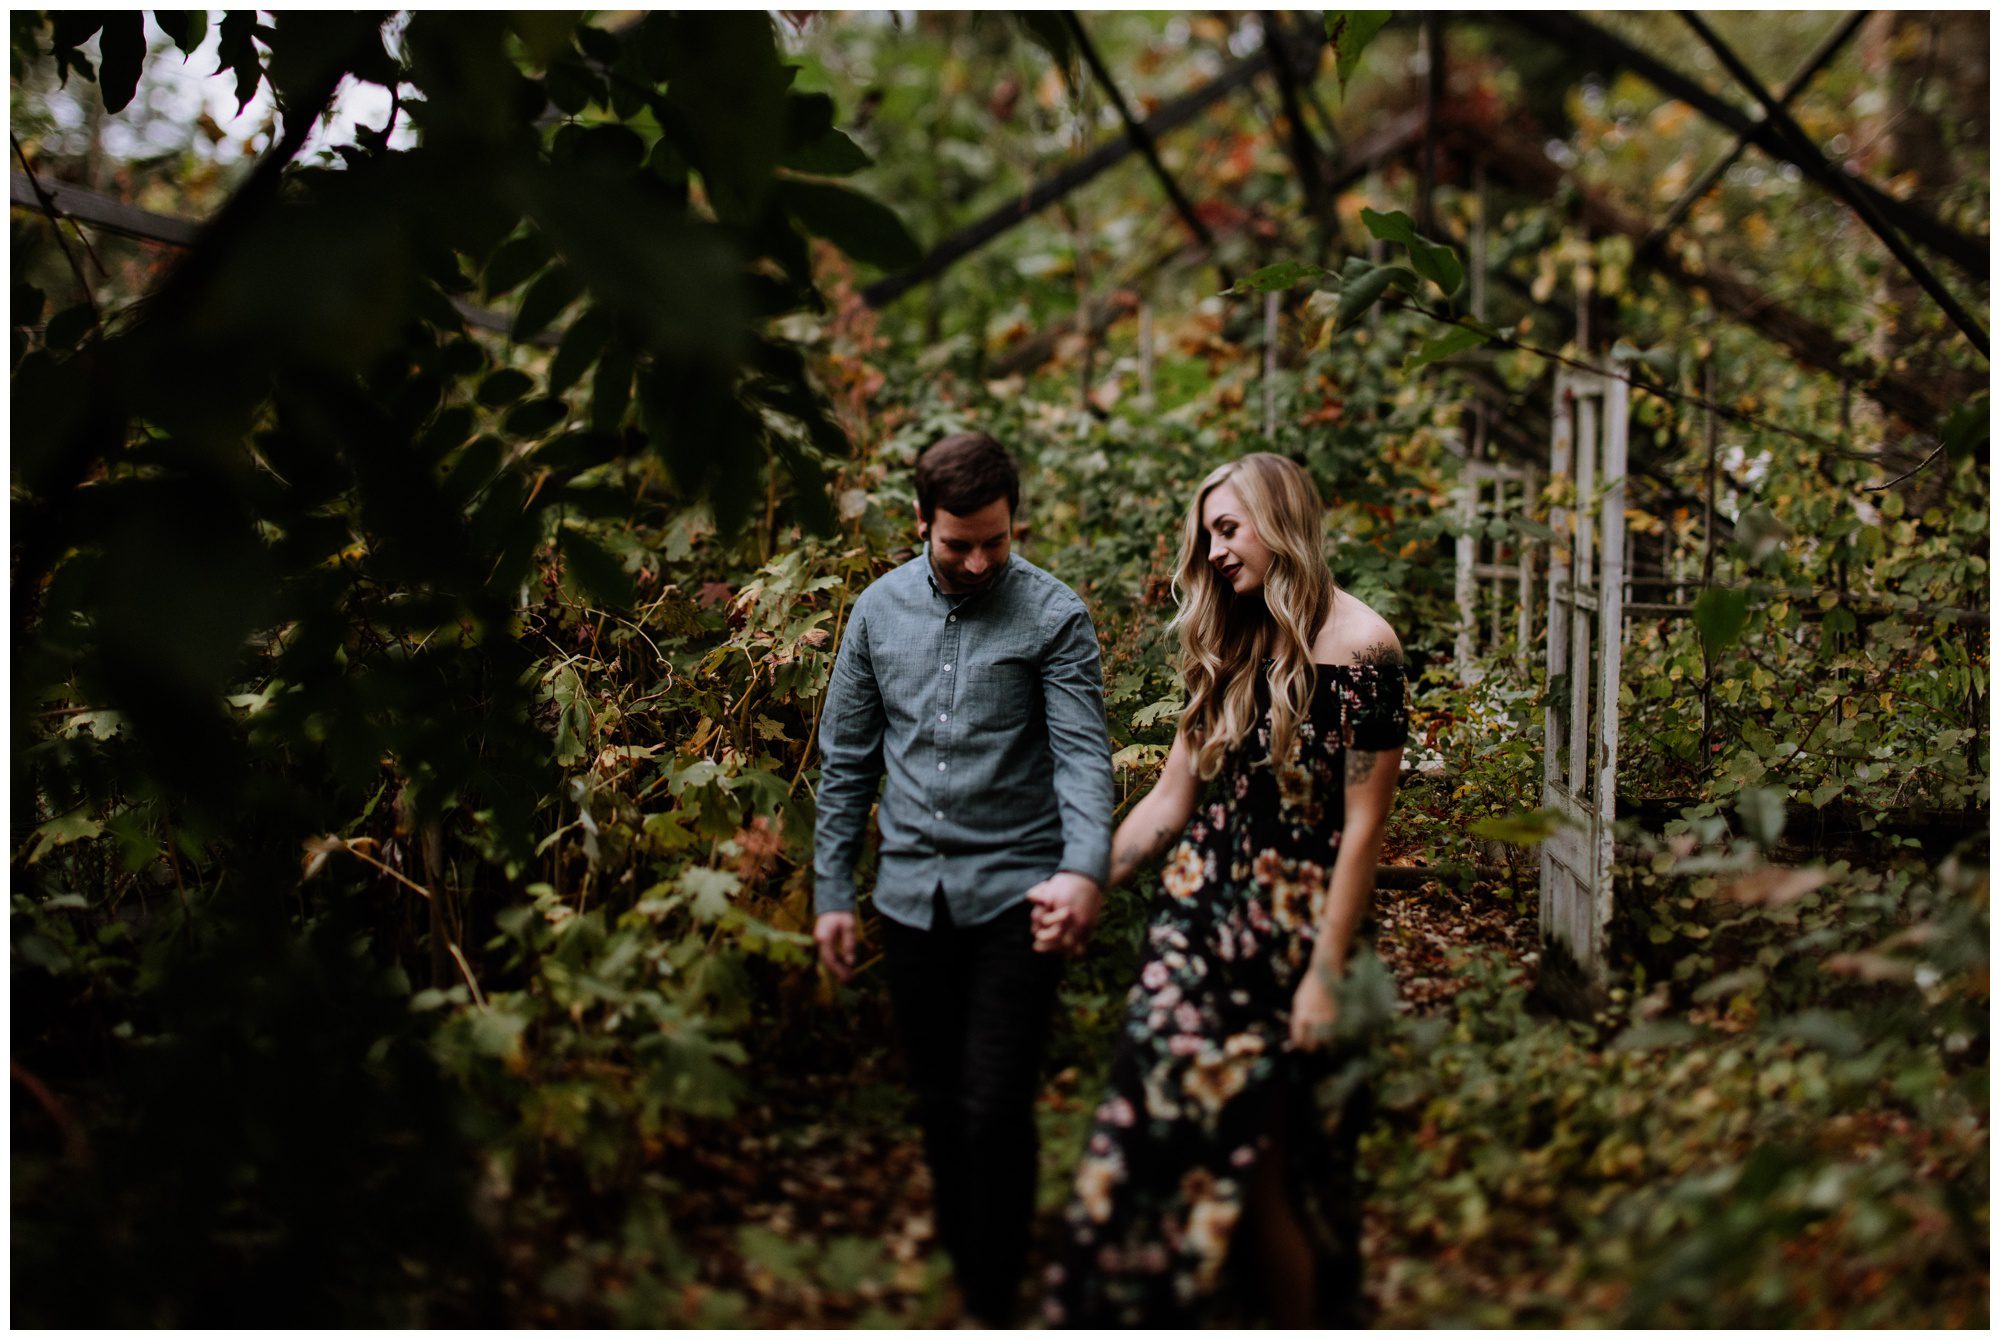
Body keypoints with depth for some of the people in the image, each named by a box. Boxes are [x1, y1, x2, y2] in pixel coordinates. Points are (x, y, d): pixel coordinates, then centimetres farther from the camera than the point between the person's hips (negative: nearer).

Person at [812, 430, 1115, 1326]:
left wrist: (1085, 869, -32)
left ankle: (998, 1308, 4)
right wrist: (831, 892, 9)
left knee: (995, 1113, -8)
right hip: (912, 898, 4)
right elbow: (847, 758, 12)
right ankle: (958, 1284, 27)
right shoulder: (880, 610, 6)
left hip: (1015, 894, -4)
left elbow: (1083, 754, -14)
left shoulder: (1053, 616, -6)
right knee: (940, 1109, 13)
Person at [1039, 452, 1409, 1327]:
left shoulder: (1360, 647, -9)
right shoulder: (1229, 648, 12)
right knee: (1164, 1133, -1)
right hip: (1196, 920, 5)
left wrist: (1327, 971, -12)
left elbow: (1363, 827, -10)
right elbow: (1171, 799, 13)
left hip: (1292, 933, -5)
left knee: (1256, 1169, -2)